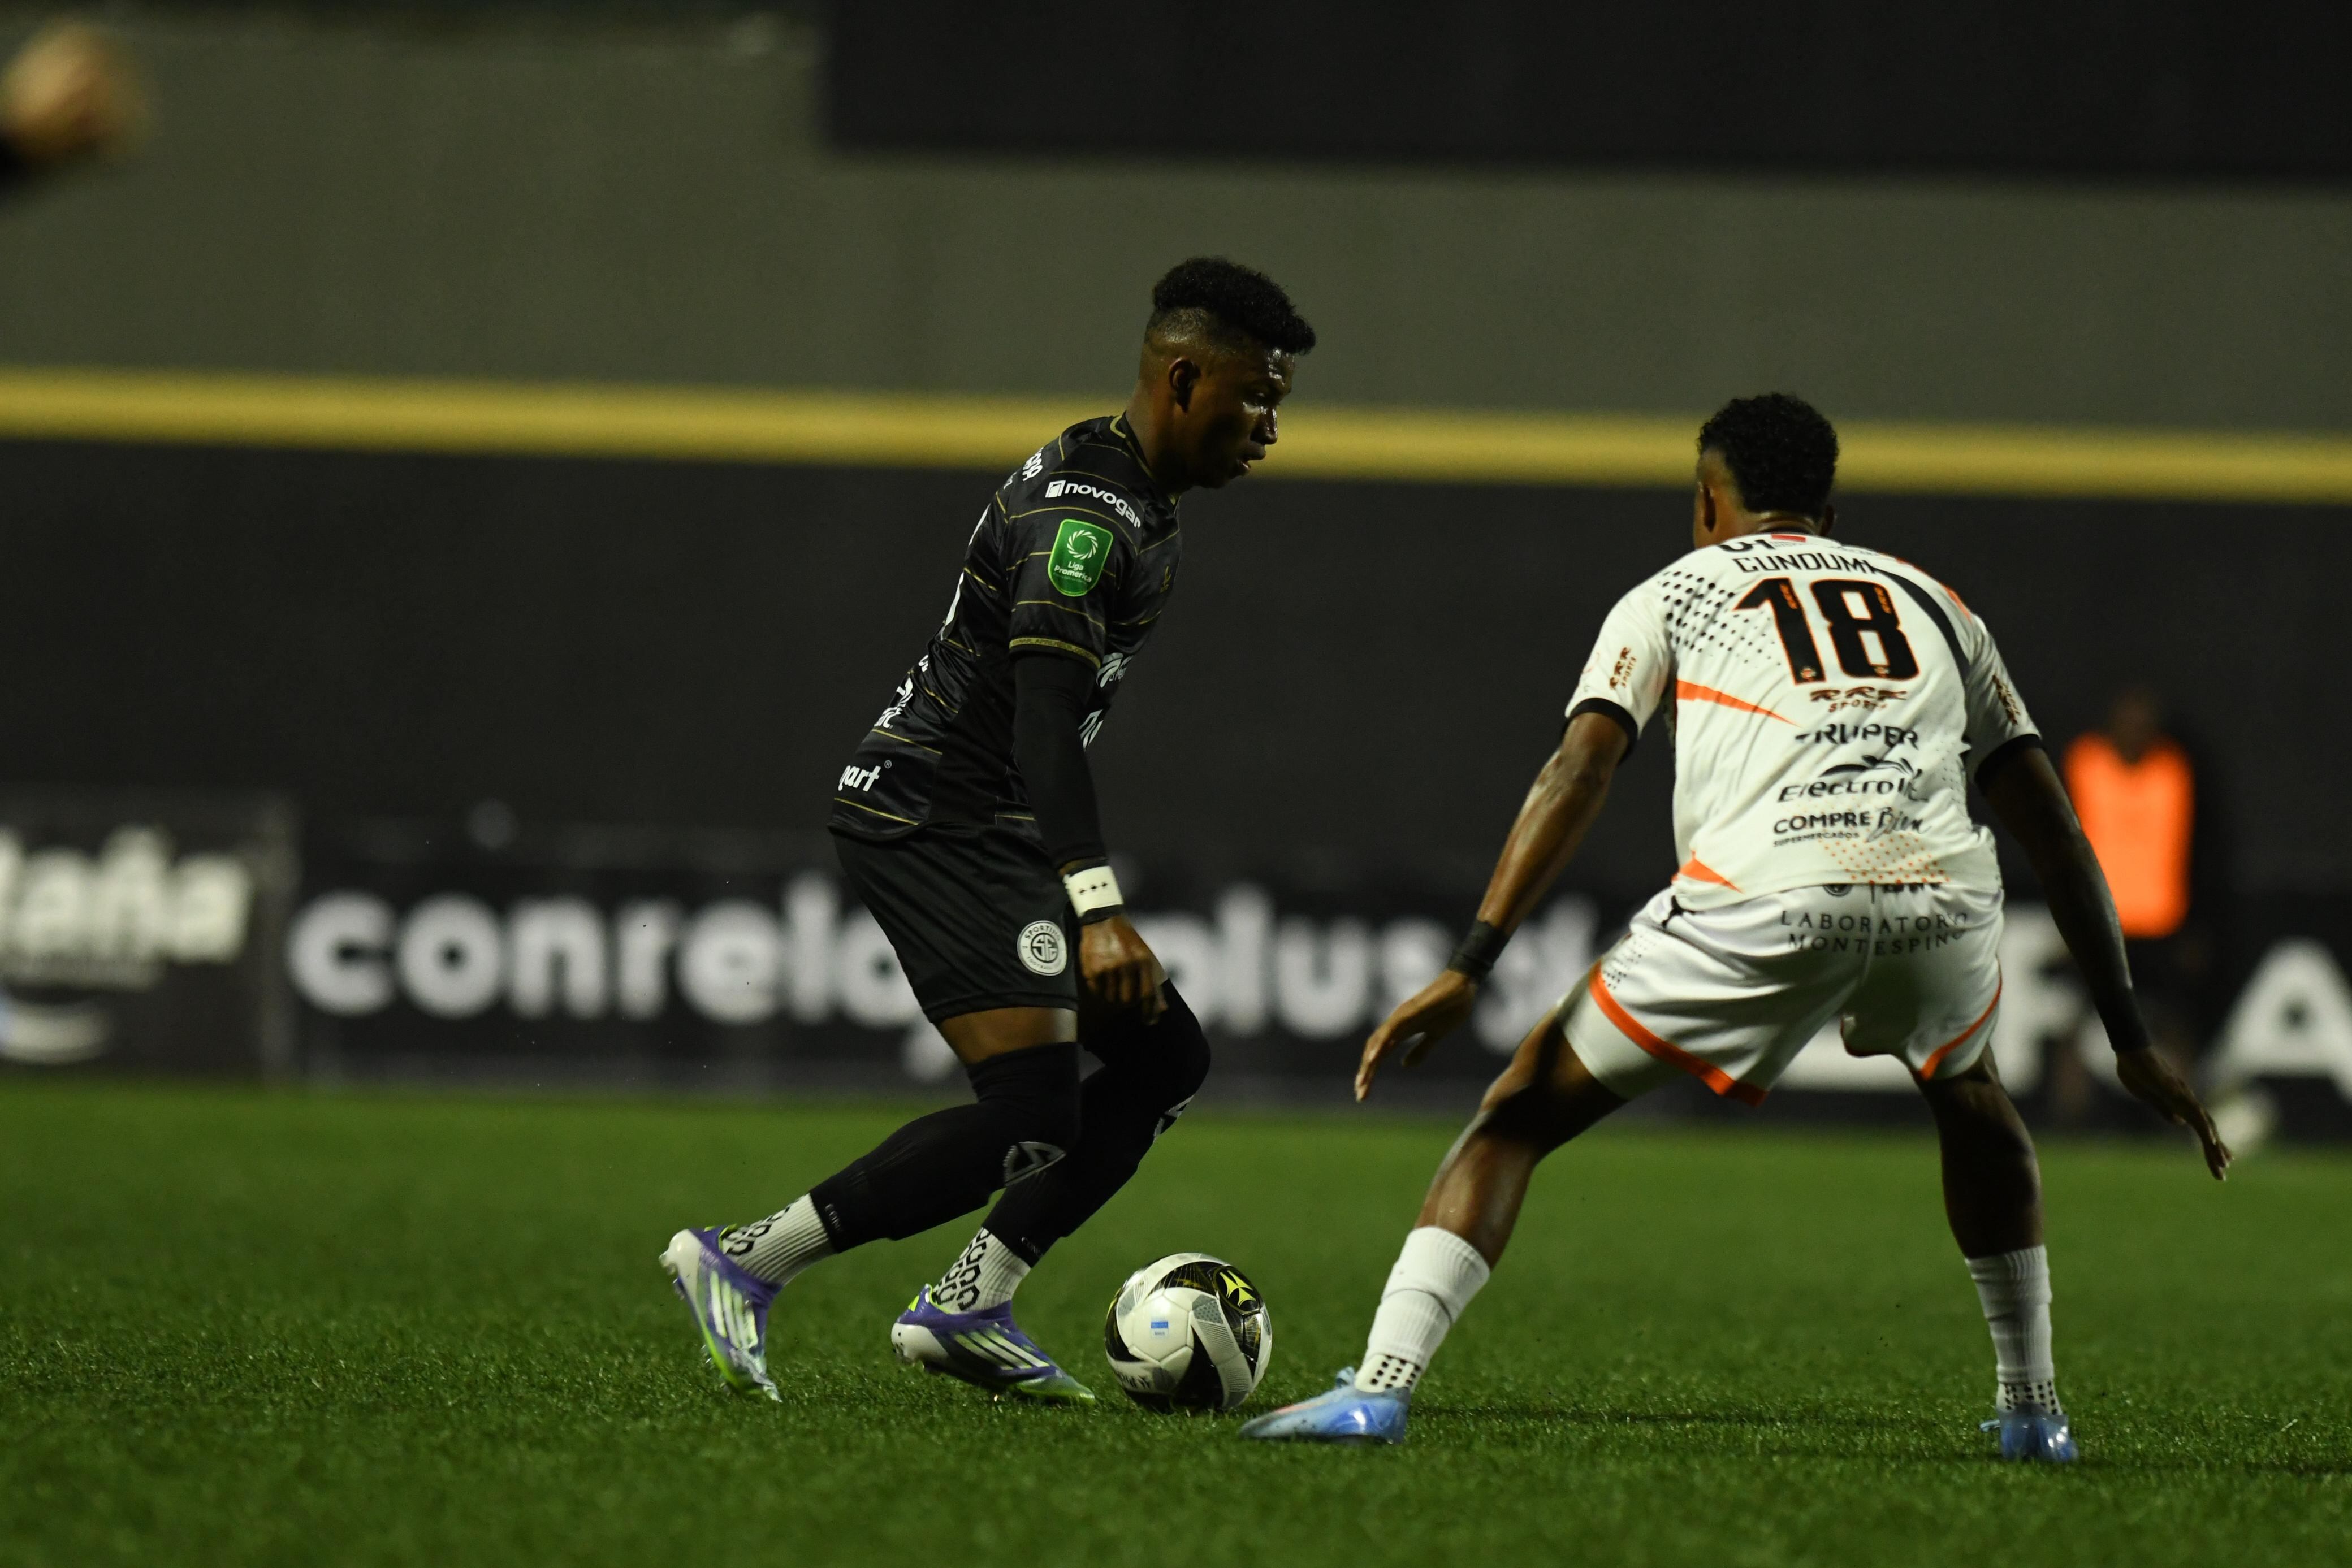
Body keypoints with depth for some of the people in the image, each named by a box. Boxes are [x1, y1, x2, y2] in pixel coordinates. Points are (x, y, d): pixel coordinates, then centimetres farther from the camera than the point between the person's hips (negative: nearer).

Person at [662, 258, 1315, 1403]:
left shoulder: (1125, 500, 15)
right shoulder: (1088, 520, -19)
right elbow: (1045, 720, -30)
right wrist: (1095, 909, -38)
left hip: (981, 832, 11)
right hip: (931, 823, -11)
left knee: (1165, 1057, 10)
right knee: (1033, 1120, -19)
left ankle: (965, 1312, 9)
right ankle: (746, 1264, -13)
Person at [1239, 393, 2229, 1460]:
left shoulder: (1675, 593, 24)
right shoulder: (1932, 603, 32)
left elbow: (1578, 772, 7)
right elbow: (2055, 832, 29)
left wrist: (1469, 968, 1)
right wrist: (2129, 1040, 32)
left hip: (1765, 897, -3)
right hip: (1943, 888, 3)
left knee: (1521, 1116, 10)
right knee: (1972, 1103, 37)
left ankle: (1380, 1387, -4)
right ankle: (2032, 1410, 35)